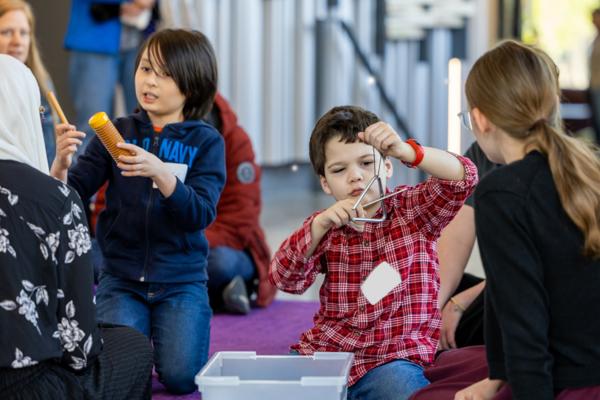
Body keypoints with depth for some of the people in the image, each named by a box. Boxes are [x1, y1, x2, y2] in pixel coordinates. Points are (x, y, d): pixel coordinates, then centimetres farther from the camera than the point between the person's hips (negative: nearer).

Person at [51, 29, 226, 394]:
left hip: (181, 281, -1)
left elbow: (202, 213, -15)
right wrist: (62, 164, -24)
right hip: (121, 278, 1)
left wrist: (160, 173, -31)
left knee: (181, 377, -16)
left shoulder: (205, 141, -2)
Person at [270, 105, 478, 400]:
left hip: (391, 357, -3)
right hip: (323, 351, 3)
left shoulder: (414, 210, 2)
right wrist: (320, 226, -22)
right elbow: (285, 279, -6)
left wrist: (405, 151, -33)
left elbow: (463, 179, -17)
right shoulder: (326, 227, 9)